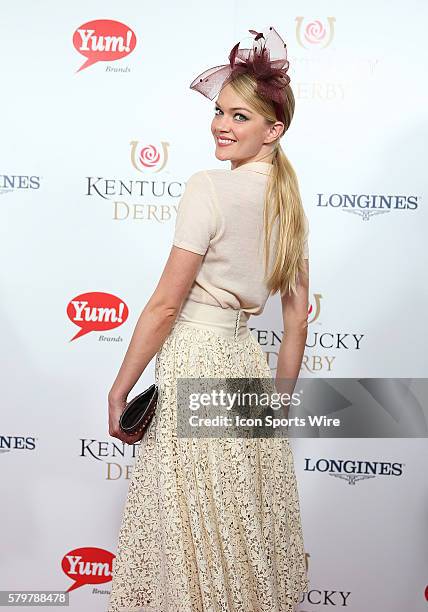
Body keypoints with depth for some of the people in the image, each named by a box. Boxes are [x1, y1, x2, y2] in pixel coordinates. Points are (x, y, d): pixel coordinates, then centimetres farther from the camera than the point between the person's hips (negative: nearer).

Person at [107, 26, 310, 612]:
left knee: (193, 532, 9)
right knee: (248, 529, 20)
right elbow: (298, 317, 10)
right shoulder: (289, 198, 8)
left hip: (194, 363, -8)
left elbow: (164, 305, -15)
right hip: (248, 360, 8)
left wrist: (119, 390, -6)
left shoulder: (208, 188, -15)